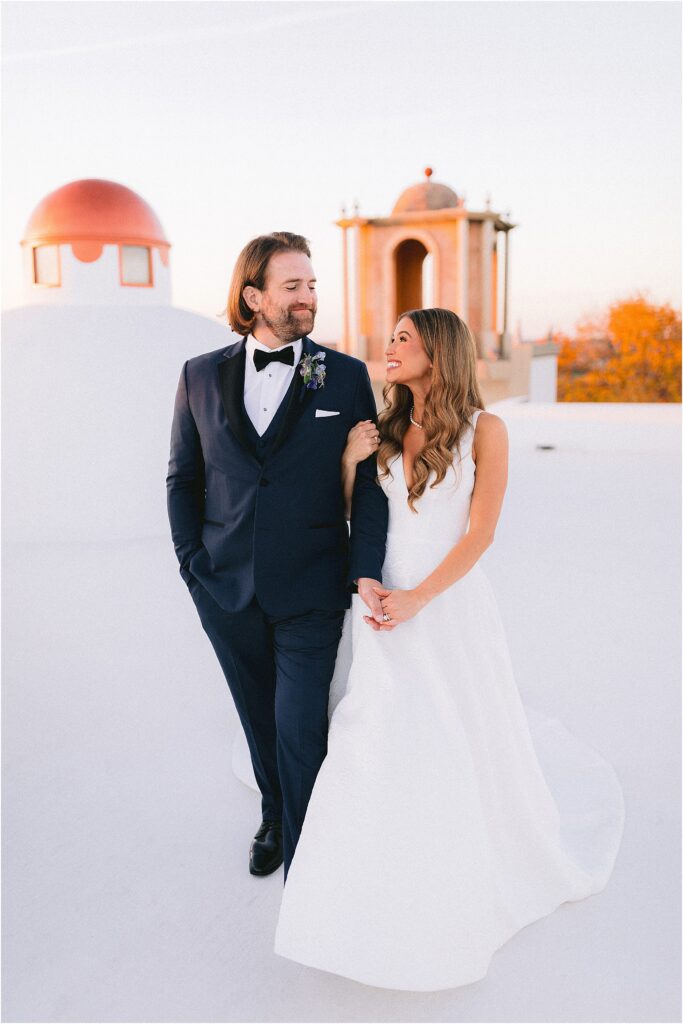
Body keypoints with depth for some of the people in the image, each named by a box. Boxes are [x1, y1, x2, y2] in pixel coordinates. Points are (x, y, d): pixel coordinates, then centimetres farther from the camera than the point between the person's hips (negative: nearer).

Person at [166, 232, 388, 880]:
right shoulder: (201, 376, 3)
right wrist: (192, 560, 1)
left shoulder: (346, 377, -2)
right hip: (226, 588, 3)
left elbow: (369, 482, -4)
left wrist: (365, 571, -14)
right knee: (259, 718, 20)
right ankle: (274, 817, 46)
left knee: (302, 727, -1)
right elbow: (182, 478, 9)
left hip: (311, 589, -2)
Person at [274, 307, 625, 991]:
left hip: (447, 603, -4)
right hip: (379, 601, 4)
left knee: (461, 739, 8)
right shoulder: (384, 431, 8)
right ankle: (389, 892, 31)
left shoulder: (483, 430, -5)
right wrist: (348, 463, -7)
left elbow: (480, 532, -10)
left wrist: (417, 599, -16)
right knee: (375, 746, 8)